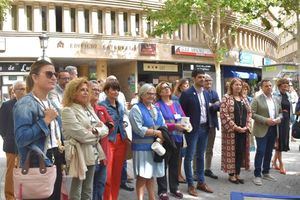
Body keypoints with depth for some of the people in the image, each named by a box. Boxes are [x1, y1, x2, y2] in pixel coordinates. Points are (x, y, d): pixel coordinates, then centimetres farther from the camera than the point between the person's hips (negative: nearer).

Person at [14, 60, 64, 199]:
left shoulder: (51, 103, 11)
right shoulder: (25, 104, -15)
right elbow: (21, 138, -26)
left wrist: (61, 153, 11)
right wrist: (45, 120, -21)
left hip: (55, 163, 8)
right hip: (37, 166, -8)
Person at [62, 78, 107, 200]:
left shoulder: (89, 109, 14)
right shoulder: (68, 110, -11)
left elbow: (105, 129, 9)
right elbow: (81, 135, -20)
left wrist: (96, 130, -12)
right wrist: (97, 134, -4)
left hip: (92, 153, 7)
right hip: (79, 154, -7)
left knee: (88, 190, 15)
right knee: (76, 190, 2)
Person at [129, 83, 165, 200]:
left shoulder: (156, 109, 14)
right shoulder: (136, 109, -8)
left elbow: (163, 126, 9)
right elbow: (139, 129, -19)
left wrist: (162, 136, -11)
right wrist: (156, 132, -16)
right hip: (142, 147, -6)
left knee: (151, 174, 16)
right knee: (142, 176, -4)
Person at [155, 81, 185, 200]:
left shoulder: (176, 104, 12)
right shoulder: (158, 106, -7)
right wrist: (174, 126, -24)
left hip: (177, 138, 6)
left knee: (174, 164, 15)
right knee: (163, 165, 3)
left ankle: (174, 188, 27)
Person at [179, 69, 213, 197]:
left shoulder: (206, 93, 10)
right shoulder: (187, 93, -11)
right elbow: (181, 111, -9)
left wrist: (208, 124, 8)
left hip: (204, 128, 7)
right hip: (193, 128, -6)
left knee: (201, 156, 15)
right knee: (189, 156, 2)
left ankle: (201, 182, 25)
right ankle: (190, 185, 11)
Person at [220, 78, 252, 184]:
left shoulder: (244, 98, 12)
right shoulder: (226, 98, -7)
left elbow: (249, 113, 12)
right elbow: (224, 114, -14)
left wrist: (246, 126, -2)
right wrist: (235, 127, -16)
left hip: (243, 130, 6)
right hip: (231, 130, -5)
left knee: (241, 151, 8)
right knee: (231, 151, 1)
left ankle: (237, 173, 20)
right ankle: (231, 174, 12)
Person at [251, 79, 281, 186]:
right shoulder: (257, 99, -7)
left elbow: (279, 112, 18)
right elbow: (252, 114, -12)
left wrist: (279, 118, -4)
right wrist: (266, 120, -19)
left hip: (273, 129, 6)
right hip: (262, 130, -6)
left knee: (269, 152, 13)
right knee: (260, 152, -5)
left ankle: (266, 172, 25)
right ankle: (257, 175, 3)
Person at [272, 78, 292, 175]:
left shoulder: (288, 96, 12)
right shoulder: (275, 96, -8)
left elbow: (290, 109, 17)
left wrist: (290, 120, 13)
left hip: (286, 120, 7)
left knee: (284, 141, 11)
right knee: (279, 141, -2)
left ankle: (274, 160, 27)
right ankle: (281, 164, 6)